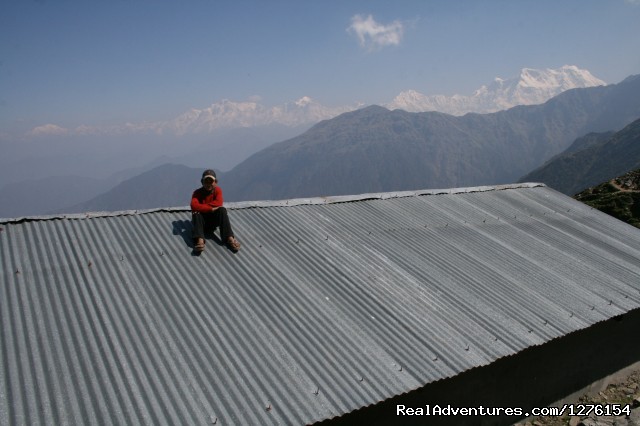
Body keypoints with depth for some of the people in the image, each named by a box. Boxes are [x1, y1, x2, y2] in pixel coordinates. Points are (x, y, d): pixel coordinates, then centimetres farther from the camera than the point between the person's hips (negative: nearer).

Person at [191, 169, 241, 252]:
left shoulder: (217, 190, -4)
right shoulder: (197, 193, -9)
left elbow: (219, 203, -25)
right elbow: (194, 206, -29)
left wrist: (202, 206, -24)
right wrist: (211, 208, -33)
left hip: (214, 220, 1)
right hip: (202, 221, -1)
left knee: (222, 210, -26)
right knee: (196, 213, -31)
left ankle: (229, 238, -34)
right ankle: (200, 240, -50)